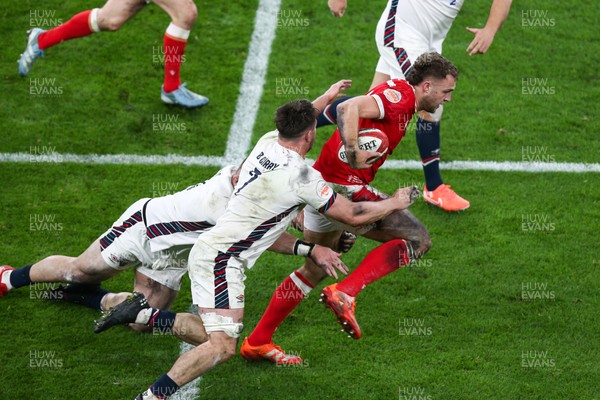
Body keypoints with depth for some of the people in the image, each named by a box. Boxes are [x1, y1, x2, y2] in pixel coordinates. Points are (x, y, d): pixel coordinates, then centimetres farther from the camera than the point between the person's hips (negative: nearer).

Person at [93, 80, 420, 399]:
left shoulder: (267, 141, 3)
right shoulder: (303, 177, -18)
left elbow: (294, 124, 31)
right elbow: (353, 215, -7)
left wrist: (327, 97, 45)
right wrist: (395, 203, 10)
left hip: (212, 250, 9)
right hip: (221, 259, -9)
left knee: (217, 335, 17)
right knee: (223, 346, -16)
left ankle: (141, 313, 17)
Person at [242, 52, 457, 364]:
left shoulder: (396, 94, 19)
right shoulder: (401, 95, -12)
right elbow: (348, 108, -27)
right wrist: (353, 151, -37)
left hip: (322, 186, 10)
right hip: (343, 187, -10)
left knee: (315, 270, 24)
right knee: (417, 239, -10)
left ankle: (256, 342, 30)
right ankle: (345, 293, -16)